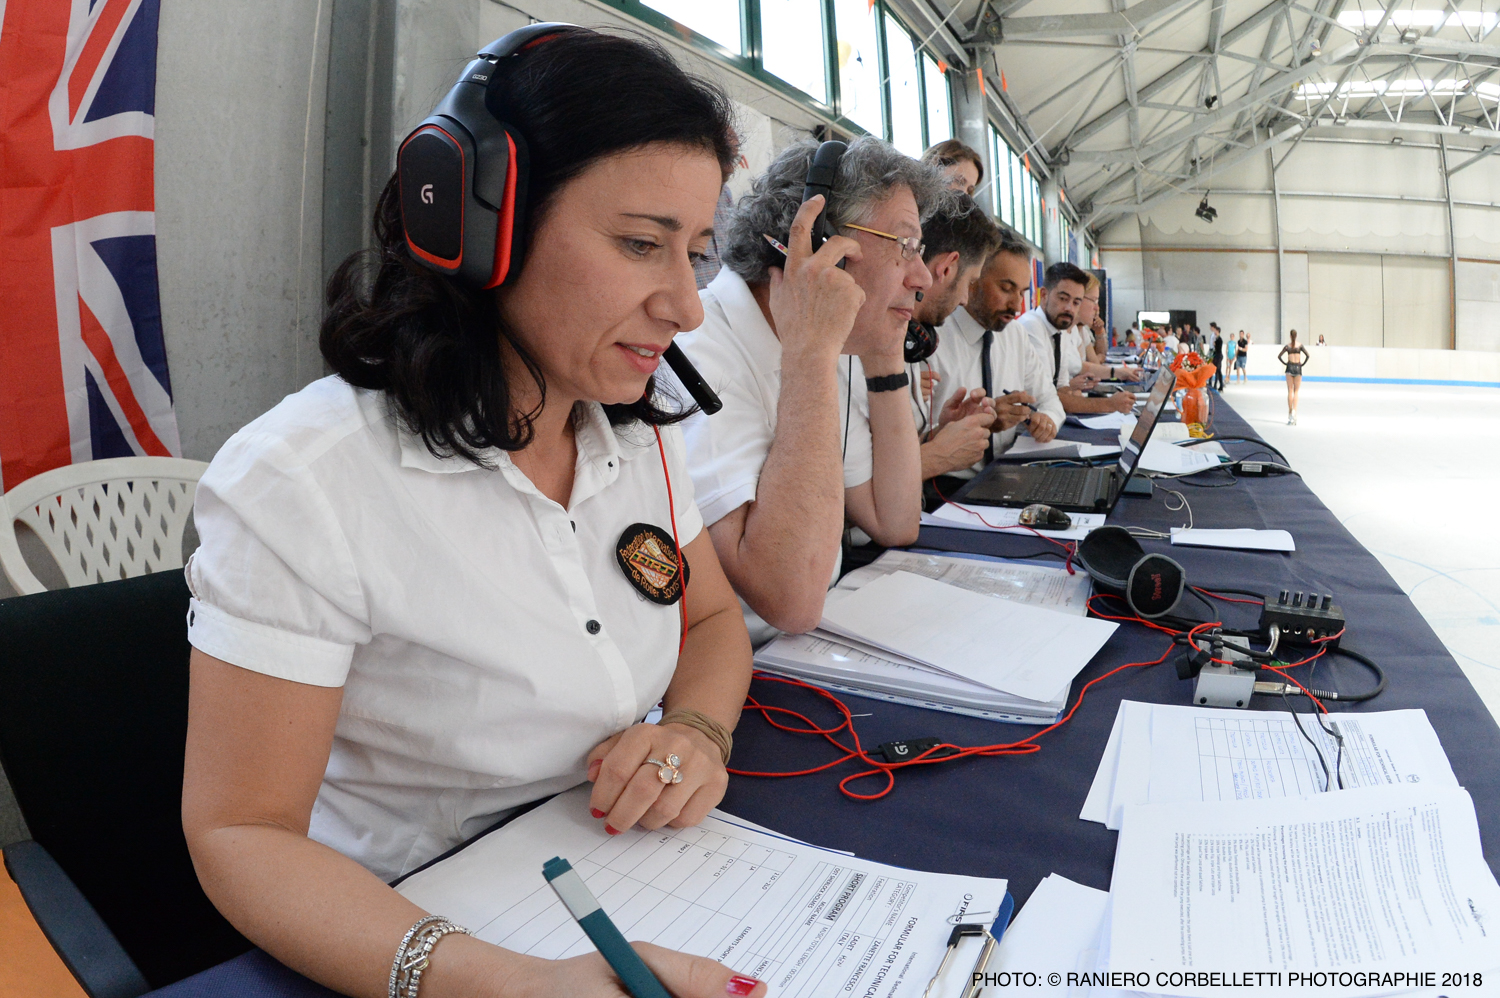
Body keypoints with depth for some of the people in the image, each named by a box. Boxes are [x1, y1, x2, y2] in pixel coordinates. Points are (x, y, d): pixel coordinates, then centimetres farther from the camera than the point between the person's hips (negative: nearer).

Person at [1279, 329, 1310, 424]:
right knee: (1296, 391, 3)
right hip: (1298, 368, 0)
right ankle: (1294, 410, -15)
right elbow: (1307, 355, -10)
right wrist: (1303, 364, 2)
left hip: (1289, 367, 0)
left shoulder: (1287, 346, 2)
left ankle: (1290, 412, 2)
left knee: (1290, 391, 4)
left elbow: (1279, 356, 0)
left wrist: (1285, 363, 7)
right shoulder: (1300, 346, -1)